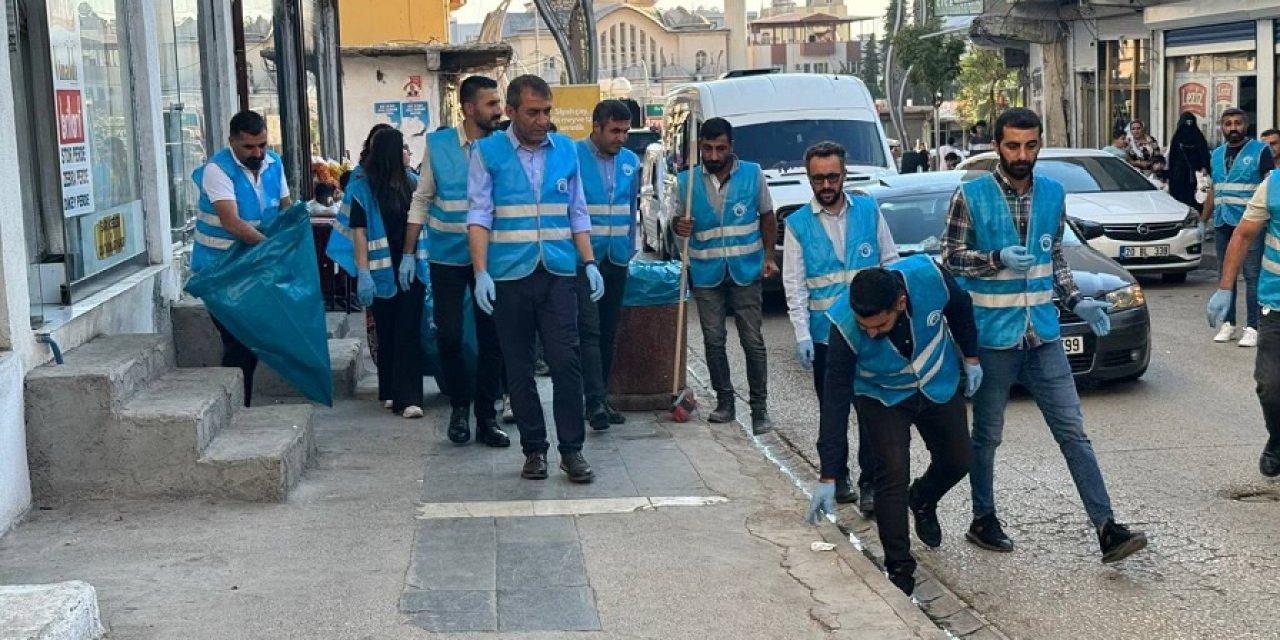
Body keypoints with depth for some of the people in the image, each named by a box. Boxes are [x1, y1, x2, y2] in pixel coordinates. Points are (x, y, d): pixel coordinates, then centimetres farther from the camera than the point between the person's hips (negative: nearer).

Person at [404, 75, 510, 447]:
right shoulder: (438, 145, -4)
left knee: (491, 336, 4)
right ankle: (459, 405, 24)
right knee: (448, 335, 3)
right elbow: (422, 201, 3)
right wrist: (408, 255, 1)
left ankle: (487, 416, 17)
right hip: (447, 258, 0)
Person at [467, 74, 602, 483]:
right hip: (509, 276, -1)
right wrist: (481, 272, -12)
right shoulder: (487, 152, 1)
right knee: (519, 369, 6)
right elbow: (479, 214, -3)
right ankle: (534, 449, 17)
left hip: (558, 273, 1)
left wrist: (589, 263, 4)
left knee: (566, 361, -6)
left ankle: (571, 450, 3)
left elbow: (577, 212, 14)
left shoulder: (566, 150, 10)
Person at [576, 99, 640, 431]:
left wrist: (629, 248, 16)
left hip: (616, 259, 6)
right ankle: (595, 400, -13)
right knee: (589, 329, -11)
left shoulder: (630, 162, 9)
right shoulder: (573, 157, -8)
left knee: (609, 332, 10)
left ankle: (601, 399, 17)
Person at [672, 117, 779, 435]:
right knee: (713, 341, 6)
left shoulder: (753, 174, 0)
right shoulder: (686, 181, 1)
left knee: (753, 341, -2)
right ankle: (724, 402, 19)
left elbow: (767, 217, 7)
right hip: (706, 274, 2)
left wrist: (769, 256, -4)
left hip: (745, 270, -1)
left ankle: (760, 408, 4)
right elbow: (679, 221, 12)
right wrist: (680, 227, -13)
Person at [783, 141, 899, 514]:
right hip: (825, 333, 0)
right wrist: (802, 335, -9)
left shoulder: (869, 211, 3)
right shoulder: (798, 224, 0)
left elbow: (891, 263, 7)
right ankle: (837, 477, 26)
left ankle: (870, 483, 3)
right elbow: (794, 284, -2)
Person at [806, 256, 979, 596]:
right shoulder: (844, 325, -36)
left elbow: (960, 307, -8)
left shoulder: (928, 276, -34)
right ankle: (899, 568, -2)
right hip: (883, 398, -3)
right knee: (893, 474, -16)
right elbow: (836, 401, -30)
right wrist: (828, 476, -29)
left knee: (957, 460, 12)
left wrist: (970, 357, 2)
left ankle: (922, 502, 44)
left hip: (939, 385, 3)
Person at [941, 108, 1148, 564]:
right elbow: (949, 257, -6)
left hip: (1043, 334, 3)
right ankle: (983, 520, 26)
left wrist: (1076, 303, 3)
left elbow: (1055, 257, 16)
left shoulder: (1053, 194, 6)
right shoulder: (971, 196, -8)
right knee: (987, 436, 10)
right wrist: (997, 259, -21)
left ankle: (1107, 529, 0)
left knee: (1073, 431, 0)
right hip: (992, 336, -3)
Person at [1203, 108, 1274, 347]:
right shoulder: (1217, 154, 15)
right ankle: (1228, 323, 18)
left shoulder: (1260, 151, -1)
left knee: (1252, 275, -6)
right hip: (1222, 222, 6)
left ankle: (1252, 327, -4)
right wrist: (1202, 220, 19)